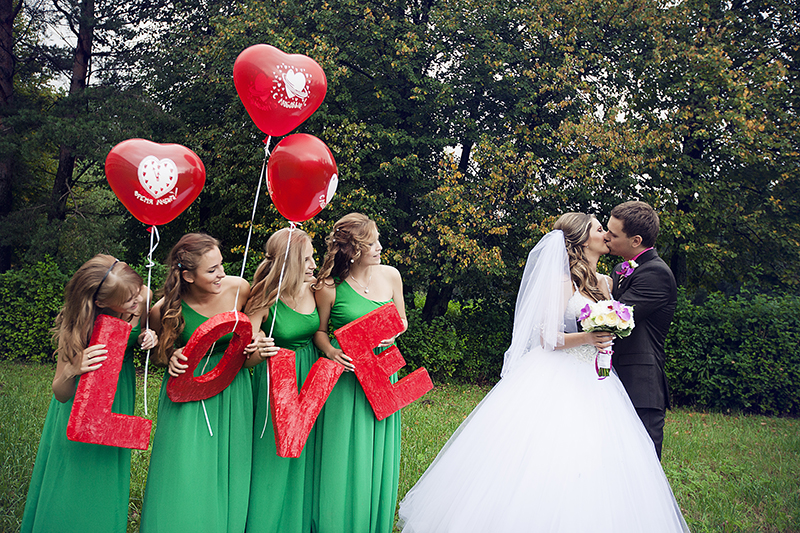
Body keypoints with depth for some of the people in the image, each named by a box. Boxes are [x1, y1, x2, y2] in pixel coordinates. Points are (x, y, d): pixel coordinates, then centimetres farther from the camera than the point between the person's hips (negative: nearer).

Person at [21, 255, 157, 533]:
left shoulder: (142, 298, -20)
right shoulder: (78, 329, -30)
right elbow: (61, 395, -23)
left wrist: (144, 336, -18)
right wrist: (71, 372, -45)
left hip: (118, 399, 4)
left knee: (106, 483, 14)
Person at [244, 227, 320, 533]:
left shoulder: (313, 291, -3)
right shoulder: (264, 300, -16)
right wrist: (259, 353, -36)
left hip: (310, 379, 4)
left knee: (305, 457, 13)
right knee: (273, 461, 4)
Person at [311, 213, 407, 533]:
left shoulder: (390, 275, 0)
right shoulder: (329, 287, -10)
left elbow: (401, 320, 12)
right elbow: (319, 330, 2)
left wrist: (392, 334, -9)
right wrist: (330, 351, -17)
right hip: (345, 376, -3)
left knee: (377, 457, 11)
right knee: (343, 456, 3)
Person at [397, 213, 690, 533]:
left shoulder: (605, 282, 14)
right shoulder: (564, 281, -6)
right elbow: (547, 337, -10)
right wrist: (586, 338, -23)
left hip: (594, 384, 6)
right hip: (558, 383, -6)